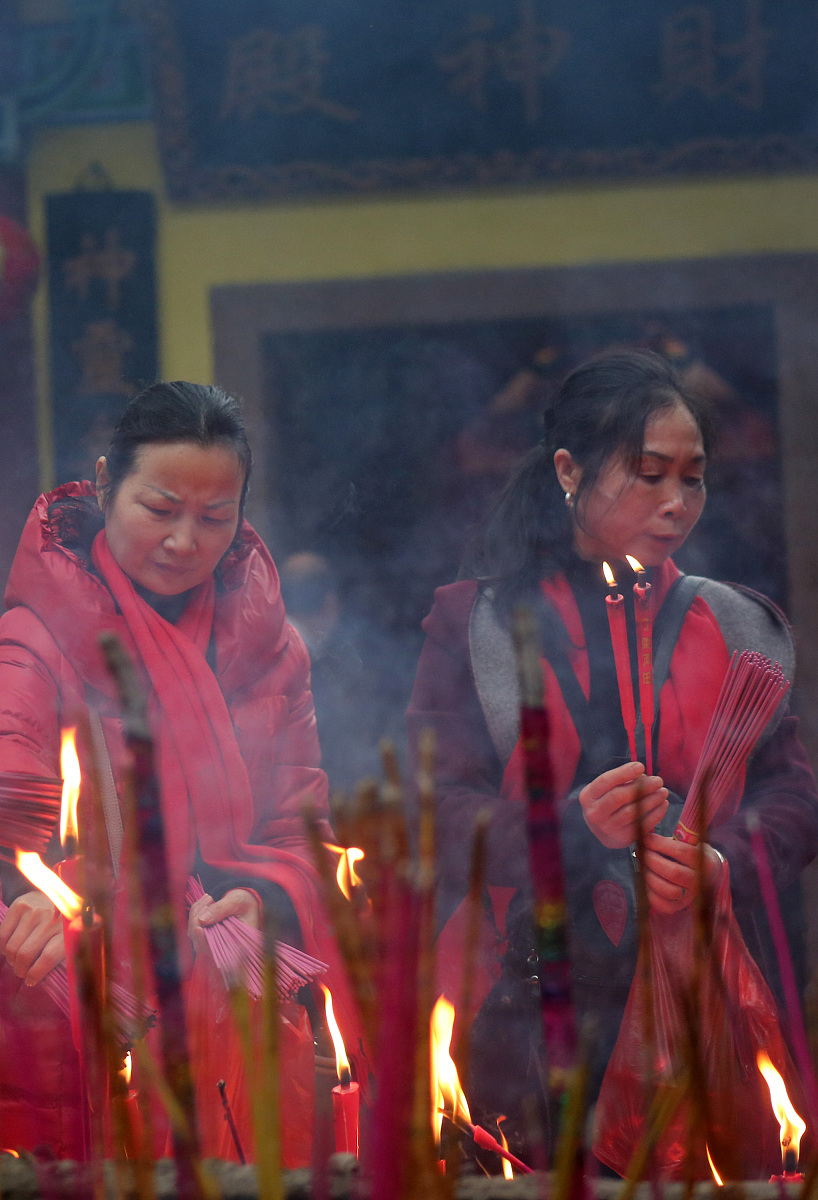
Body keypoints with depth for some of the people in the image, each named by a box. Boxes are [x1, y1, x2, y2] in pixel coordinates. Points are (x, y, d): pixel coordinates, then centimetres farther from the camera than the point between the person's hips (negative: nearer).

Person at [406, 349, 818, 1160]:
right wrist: (573, 825, -18)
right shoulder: (475, 623, 6)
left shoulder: (733, 629, 16)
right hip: (529, 996, -2)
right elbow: (441, 807, -2)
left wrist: (725, 862, -11)